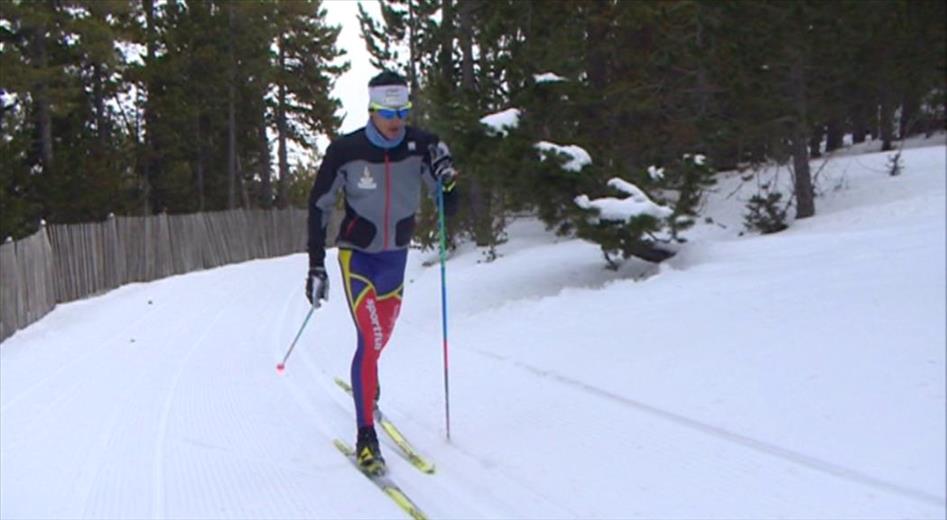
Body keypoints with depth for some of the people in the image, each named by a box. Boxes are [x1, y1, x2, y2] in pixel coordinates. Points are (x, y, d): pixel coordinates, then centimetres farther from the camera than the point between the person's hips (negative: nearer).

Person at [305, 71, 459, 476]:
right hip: (356, 254, -4)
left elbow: (448, 209, -9)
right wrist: (316, 265, -11)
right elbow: (319, 206, -8)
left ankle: (366, 382, 55)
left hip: (396, 255, 4)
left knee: (382, 335, 21)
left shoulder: (420, 146, -12)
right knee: (371, 339, -18)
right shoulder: (345, 151, -18)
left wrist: (447, 180, -31)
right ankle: (365, 437, -11)